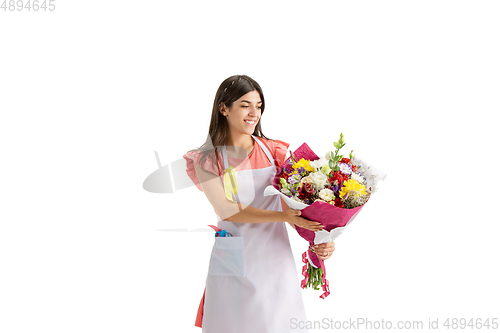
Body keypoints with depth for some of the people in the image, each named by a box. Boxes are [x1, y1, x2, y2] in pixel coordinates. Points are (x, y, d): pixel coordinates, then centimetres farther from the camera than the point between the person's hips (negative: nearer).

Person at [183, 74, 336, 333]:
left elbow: (293, 205, 1)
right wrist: (284, 217, -23)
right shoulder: (207, 160, 0)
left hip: (276, 261, 2)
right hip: (234, 265, -2)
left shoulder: (274, 152, 5)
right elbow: (227, 210, -13)